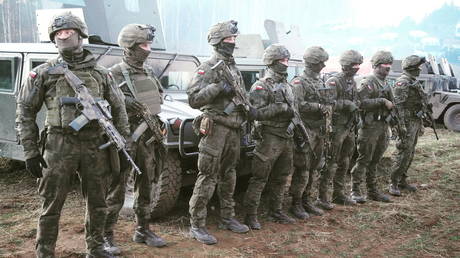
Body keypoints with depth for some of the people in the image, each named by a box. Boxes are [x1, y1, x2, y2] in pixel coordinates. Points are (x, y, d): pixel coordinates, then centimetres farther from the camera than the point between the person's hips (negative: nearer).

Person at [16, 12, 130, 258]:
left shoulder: (100, 73, 7)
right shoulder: (43, 73, 2)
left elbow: (119, 109, 11)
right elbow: (25, 111, 4)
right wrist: (30, 151, -3)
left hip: (95, 145, 2)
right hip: (59, 146, -2)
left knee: (97, 203, 12)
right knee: (52, 205, 2)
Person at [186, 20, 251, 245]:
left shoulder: (234, 68, 17)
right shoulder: (208, 68, -9)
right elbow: (193, 99, -18)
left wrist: (247, 108, 13)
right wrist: (217, 87, -24)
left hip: (234, 130, 8)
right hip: (215, 129, -8)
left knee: (228, 176, 16)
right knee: (207, 178, -6)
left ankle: (227, 218, 28)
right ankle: (196, 225, 0)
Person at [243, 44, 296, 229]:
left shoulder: (286, 85, 16)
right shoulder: (261, 86, -9)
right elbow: (257, 113, -19)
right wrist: (280, 107, -21)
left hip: (286, 138, 8)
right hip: (269, 139, -8)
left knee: (281, 179, 15)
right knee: (259, 179, -5)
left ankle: (276, 211, 27)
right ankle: (250, 215, 1)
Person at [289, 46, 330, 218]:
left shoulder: (320, 81, 17)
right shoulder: (299, 82, -10)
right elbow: (297, 105, -22)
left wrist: (328, 104, 8)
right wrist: (318, 106, -20)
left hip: (319, 131, 8)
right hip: (306, 131, -8)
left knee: (313, 169, 13)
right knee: (302, 170, -5)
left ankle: (307, 201, 24)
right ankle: (296, 204, 5)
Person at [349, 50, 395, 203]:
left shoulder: (386, 83, 18)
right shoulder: (367, 82, -10)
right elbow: (362, 103, -22)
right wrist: (382, 101, -21)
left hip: (383, 125, 8)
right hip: (370, 126, -8)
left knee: (375, 161, 13)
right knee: (364, 159, -4)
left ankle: (372, 191, 20)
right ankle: (355, 190, 4)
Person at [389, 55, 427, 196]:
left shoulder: (414, 82, 16)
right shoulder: (403, 82, -15)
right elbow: (398, 105, -22)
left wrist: (421, 123, 22)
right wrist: (401, 125, -27)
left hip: (416, 122, 10)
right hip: (407, 122, -10)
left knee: (410, 153, 13)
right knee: (403, 154, -9)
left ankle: (402, 181, 21)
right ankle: (394, 183, -3)